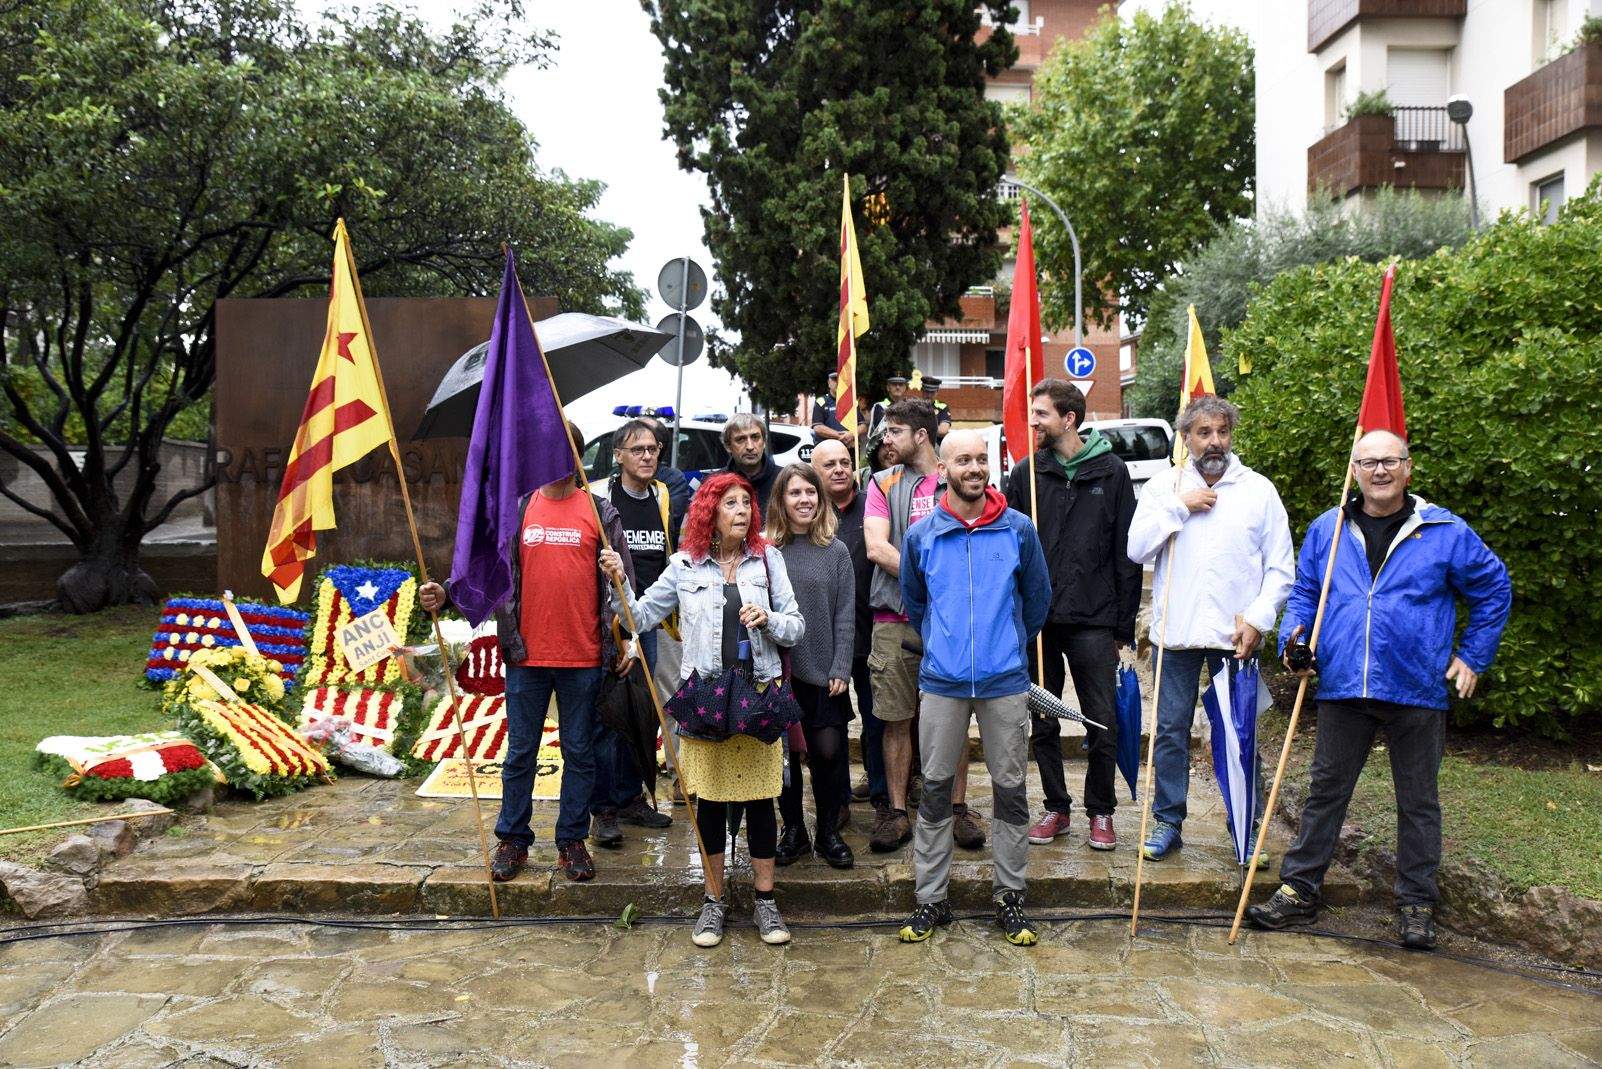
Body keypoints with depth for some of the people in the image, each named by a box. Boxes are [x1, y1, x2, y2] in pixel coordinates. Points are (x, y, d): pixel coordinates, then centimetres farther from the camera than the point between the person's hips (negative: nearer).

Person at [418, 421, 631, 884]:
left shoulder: (600, 511, 3)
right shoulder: (515, 510, 6)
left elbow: (624, 578, 3)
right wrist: (446, 594, -12)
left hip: (583, 658, -1)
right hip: (526, 655, 1)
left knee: (579, 752, 9)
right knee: (521, 753, 10)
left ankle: (572, 841, 21)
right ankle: (513, 839, 23)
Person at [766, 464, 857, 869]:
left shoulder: (836, 551, 2)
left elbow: (845, 617, 1)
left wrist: (840, 670, -5)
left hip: (823, 672, 0)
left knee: (828, 752, 1)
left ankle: (829, 832, 19)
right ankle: (792, 831, 24)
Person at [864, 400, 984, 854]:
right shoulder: (883, 483, 8)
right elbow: (876, 548, -4)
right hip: (895, 620, 0)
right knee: (896, 719, 4)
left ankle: (958, 808, 16)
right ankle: (897, 812, 14)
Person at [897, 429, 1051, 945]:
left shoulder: (1019, 529, -1)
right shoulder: (921, 535, 1)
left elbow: (1038, 597, 12)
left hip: (1006, 680, 0)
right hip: (942, 681, 1)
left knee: (1011, 788, 7)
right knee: (935, 787, 6)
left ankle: (1010, 897, 20)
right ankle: (930, 898, 17)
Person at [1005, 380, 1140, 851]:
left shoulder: (1111, 472, 2)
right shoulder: (1026, 473, 6)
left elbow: (1127, 552, 2)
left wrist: (1124, 623, -1)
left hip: (1093, 622, -2)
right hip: (1036, 620, 2)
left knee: (1103, 725, 3)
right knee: (1043, 723, 10)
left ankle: (1101, 812, 20)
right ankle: (1056, 808, 24)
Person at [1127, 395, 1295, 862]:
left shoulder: (1259, 490, 5)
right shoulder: (1164, 486, 6)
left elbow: (1281, 567, 5)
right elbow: (1135, 548, -5)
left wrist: (1258, 617, -7)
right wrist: (1180, 506, -10)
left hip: (1235, 633, 0)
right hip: (1176, 631, 1)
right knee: (1171, 731, 7)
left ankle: (1247, 827, 17)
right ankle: (1167, 822, 19)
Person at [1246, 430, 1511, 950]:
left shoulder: (1445, 531, 1)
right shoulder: (1326, 530, 6)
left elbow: (1494, 589, 10)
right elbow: (1304, 592, 15)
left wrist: (1473, 656, 6)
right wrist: (1294, 636, -4)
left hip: (1418, 690, -1)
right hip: (1342, 687, 2)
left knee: (1417, 800, 10)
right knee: (1325, 791, 9)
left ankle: (1417, 905, 23)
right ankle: (1299, 890, 17)